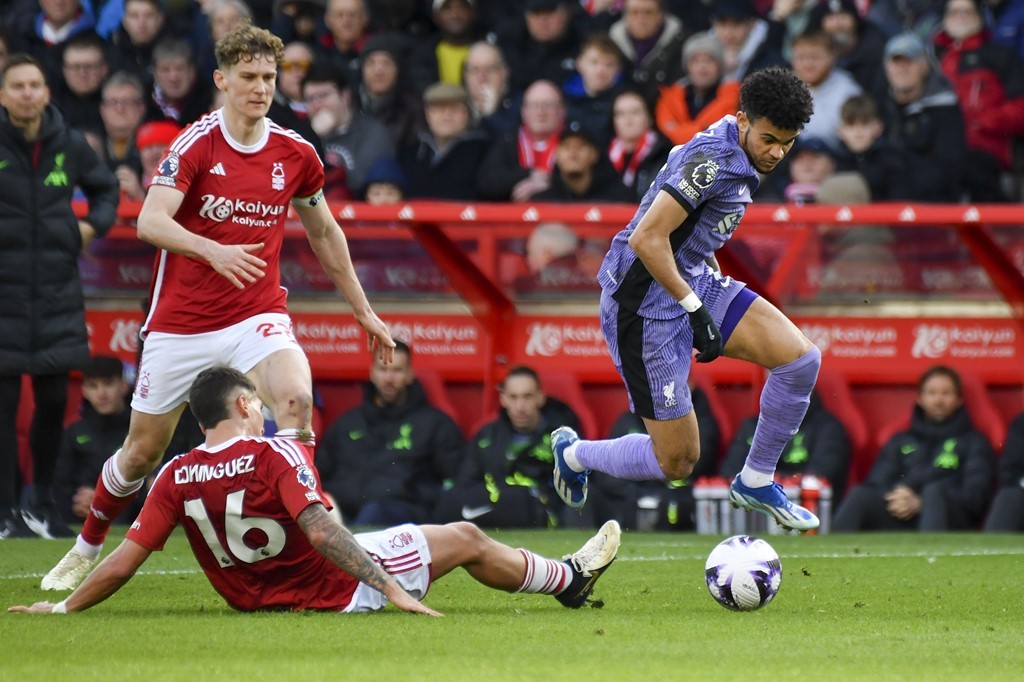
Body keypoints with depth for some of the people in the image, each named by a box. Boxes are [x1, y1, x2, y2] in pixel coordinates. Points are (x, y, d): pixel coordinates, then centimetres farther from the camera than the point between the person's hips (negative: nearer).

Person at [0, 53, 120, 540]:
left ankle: (42, 505, 20)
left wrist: (94, 224, 5)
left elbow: (104, 187, 22)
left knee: (53, 399, 6)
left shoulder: (69, 144, 4)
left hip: (57, 293, 3)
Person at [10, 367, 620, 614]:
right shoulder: (277, 454, -23)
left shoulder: (176, 479, -9)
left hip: (255, 599, 6)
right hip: (334, 591, -6)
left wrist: (63, 608, 2)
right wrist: (390, 587, -32)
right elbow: (319, 529, -32)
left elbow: (123, 563, -10)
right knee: (468, 539, 14)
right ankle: (571, 580, 37)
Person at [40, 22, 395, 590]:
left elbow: (324, 233, 17)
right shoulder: (195, 144, -12)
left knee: (295, 397, -29)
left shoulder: (296, 154, 1)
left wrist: (363, 311, 19)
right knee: (144, 449, 8)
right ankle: (86, 549, 33)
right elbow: (150, 221, -26)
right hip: (181, 324, -2)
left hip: (257, 316, 2)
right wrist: (213, 250, -44)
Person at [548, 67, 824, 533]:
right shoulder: (714, 158, -24)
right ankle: (574, 454, 24)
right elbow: (647, 239, -29)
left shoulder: (740, 155, 7)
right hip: (645, 304, -9)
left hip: (690, 282, 9)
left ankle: (756, 482, 11)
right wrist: (696, 308, -24)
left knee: (801, 359, -7)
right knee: (676, 463, -4)